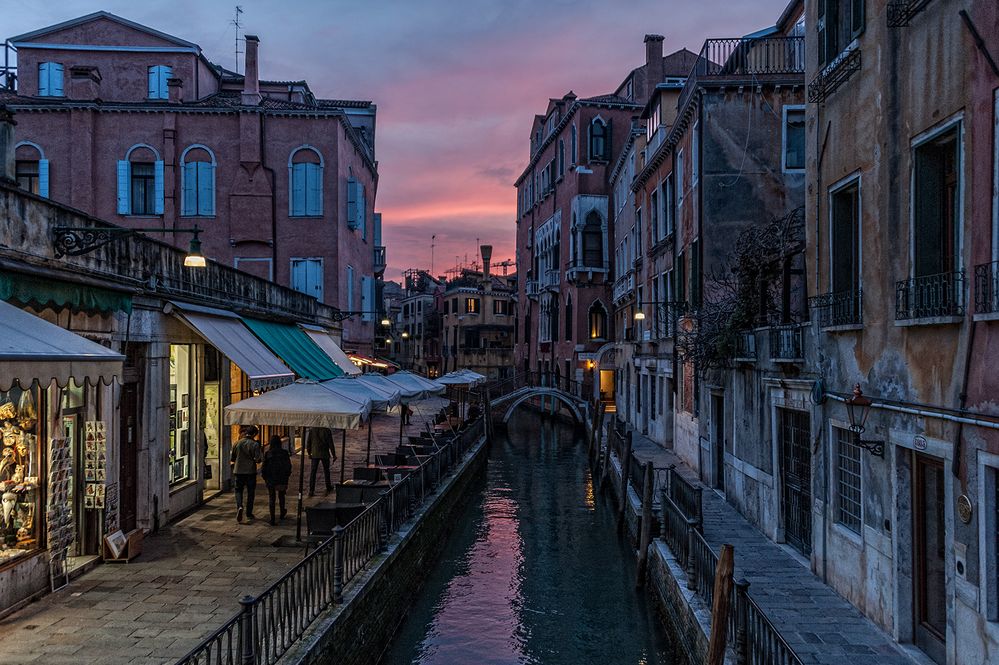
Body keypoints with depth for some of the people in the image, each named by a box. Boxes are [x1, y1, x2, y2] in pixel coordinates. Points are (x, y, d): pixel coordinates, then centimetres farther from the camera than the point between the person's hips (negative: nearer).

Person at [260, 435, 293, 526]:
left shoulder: (267, 454, -7)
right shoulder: (284, 453, -6)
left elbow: (264, 467, -5)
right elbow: (288, 466, -3)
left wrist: (264, 476, 9)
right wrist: (286, 476, 11)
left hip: (270, 479, -1)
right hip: (282, 479, 1)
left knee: (271, 498, 4)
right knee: (281, 496, 22)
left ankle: (272, 519, -1)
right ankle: (282, 514, 41)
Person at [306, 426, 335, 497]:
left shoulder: (312, 429, -5)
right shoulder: (327, 430, -12)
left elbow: (308, 442, 2)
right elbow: (330, 444, -9)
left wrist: (309, 453, 15)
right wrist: (334, 455, -1)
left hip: (315, 454, 2)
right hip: (324, 454, -2)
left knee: (313, 472, 3)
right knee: (326, 471, 15)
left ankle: (311, 491, -2)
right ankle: (328, 488, 30)